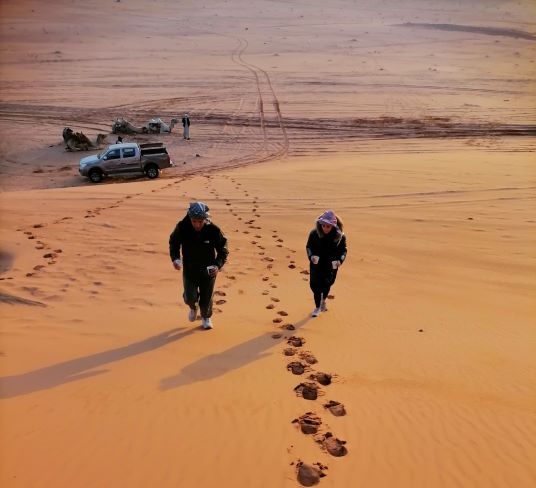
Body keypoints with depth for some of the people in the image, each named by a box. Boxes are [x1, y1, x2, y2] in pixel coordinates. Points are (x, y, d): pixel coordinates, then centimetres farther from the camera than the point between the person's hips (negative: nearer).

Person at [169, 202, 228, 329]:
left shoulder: (214, 230, -22)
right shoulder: (182, 228, -18)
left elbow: (223, 251, -10)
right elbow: (174, 243, 1)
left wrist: (218, 265, -27)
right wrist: (175, 258, -16)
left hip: (208, 271, 0)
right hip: (189, 270, 1)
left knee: (206, 299, 12)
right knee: (190, 298, -5)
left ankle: (206, 317, 46)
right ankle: (193, 307, 35)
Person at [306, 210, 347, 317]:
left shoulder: (340, 236, -14)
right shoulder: (314, 233, -15)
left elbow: (343, 250, -3)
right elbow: (309, 246, -3)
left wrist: (340, 260, -20)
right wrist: (311, 256, -21)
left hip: (331, 265, 1)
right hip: (317, 264, -1)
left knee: (327, 284, 16)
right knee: (315, 284, -3)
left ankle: (323, 300, 47)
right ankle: (318, 307, 16)